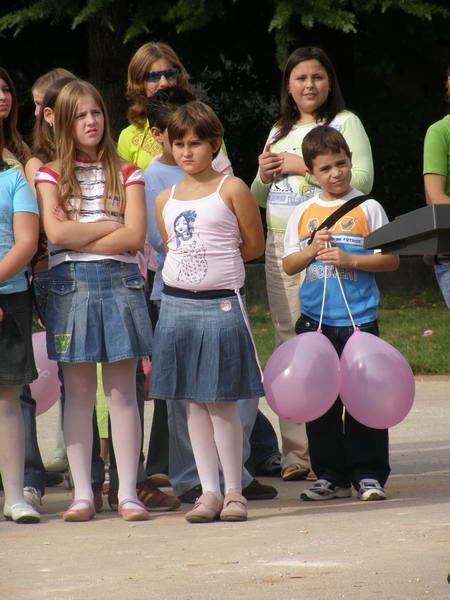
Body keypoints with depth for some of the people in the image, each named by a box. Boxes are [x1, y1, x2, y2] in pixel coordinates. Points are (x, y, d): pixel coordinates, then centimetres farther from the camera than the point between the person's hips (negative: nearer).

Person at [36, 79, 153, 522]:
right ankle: (82, 493, 4)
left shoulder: (126, 174, 10)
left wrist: (81, 238, -7)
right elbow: (56, 232, -6)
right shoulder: (51, 175, 9)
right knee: (78, 392, 0)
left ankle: (128, 493, -2)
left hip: (119, 282, 0)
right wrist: (110, 225, -2)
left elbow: (135, 236, -3)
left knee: (121, 390, -2)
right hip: (70, 284, 0)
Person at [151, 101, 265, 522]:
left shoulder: (231, 189, -2)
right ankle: (209, 491, 10)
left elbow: (253, 246, 2)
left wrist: (215, 263, 3)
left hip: (221, 303, -5)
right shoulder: (165, 199, 11)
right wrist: (196, 266, 9)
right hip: (176, 304, 5)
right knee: (193, 402, 5)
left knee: (222, 401, -4)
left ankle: (233, 492, 3)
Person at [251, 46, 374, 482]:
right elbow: (259, 198, 26)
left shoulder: (344, 123, 2)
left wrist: (304, 167, -12)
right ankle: (295, 452, 7)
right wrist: (264, 175, 4)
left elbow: (362, 179, -12)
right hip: (280, 245, 7)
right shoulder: (279, 132, 21)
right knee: (287, 343, 5)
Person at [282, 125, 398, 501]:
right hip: (315, 319, 3)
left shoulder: (367, 209, 1)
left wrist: (352, 260, -14)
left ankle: (368, 474, 4)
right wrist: (312, 250, -9)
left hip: (358, 318, -3)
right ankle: (330, 475, 13)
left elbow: (391, 258, -1)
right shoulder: (303, 213, 9)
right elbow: (288, 265, 9)